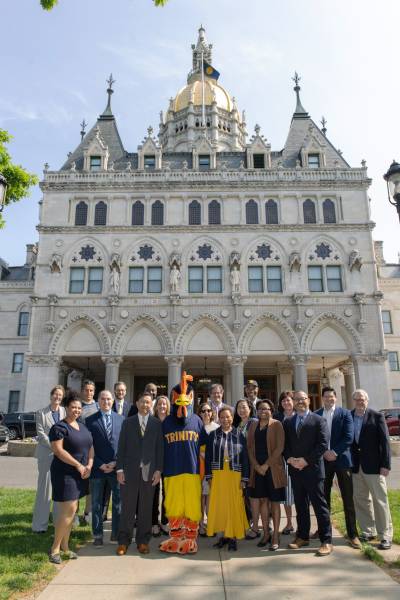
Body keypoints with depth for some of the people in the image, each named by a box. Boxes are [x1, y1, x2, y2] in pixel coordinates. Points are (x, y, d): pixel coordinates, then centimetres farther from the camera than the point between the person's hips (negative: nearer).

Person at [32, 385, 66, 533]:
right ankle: (40, 524, 11)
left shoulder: (65, 412, 6)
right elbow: (40, 433, -4)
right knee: (44, 487, 1)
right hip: (46, 454, -2)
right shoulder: (41, 413, 3)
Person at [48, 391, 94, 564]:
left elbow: (90, 446, 12)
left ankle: (64, 546, 24)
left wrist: (89, 465, -4)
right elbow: (58, 450, -18)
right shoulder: (59, 427, -11)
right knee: (68, 510, -8)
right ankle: (54, 548, 7)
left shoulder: (82, 426, 11)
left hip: (79, 474, 7)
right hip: (65, 473, -7)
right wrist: (78, 465, -17)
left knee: (71, 510, 12)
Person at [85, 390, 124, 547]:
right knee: (97, 504, 10)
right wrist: (99, 464, -9)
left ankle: (116, 534, 22)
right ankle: (98, 535, 23)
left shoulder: (121, 419, 4)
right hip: (97, 468, -1)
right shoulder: (90, 420, 0)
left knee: (118, 503, 7)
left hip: (116, 467, 1)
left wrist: (116, 463, -7)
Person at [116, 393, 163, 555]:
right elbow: (121, 447, 3)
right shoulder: (127, 423, 6)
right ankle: (123, 541, 19)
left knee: (146, 508, 8)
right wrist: (120, 469, -3)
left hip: (149, 472, 0)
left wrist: (158, 470, -3)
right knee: (127, 508, 6)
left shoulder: (157, 424, 4)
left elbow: (160, 448, 2)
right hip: (130, 471, 0)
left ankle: (143, 541, 21)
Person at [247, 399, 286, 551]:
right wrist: (256, 465, -6)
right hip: (257, 468, 4)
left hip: (273, 468, -4)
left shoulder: (276, 424, -5)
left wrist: (266, 465, -13)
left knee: (274, 501, 4)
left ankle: (275, 536, 15)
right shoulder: (253, 425, 8)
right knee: (262, 500, 9)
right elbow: (250, 447, 6)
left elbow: (279, 447, -11)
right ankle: (266, 534, 22)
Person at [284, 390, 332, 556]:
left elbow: (323, 444, -10)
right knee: (300, 505, 14)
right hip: (295, 469, 4)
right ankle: (302, 536, 26)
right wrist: (290, 459, -7)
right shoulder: (288, 422, 11)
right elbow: (285, 444, 11)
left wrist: (306, 460, -14)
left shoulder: (318, 420, -3)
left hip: (313, 469, -4)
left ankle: (326, 541, 11)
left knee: (320, 505, 1)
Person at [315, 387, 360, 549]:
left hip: (341, 459, -2)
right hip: (323, 460, 2)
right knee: (324, 497, 10)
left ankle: (352, 534, 11)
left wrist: (335, 452, -14)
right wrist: (324, 452, -9)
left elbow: (349, 437, -9)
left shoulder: (345, 413, -2)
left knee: (348, 499, 2)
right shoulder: (315, 415, 3)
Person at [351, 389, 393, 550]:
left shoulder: (377, 416, -5)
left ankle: (385, 535, 14)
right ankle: (368, 532, 26)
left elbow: (385, 441, -7)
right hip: (356, 466, 4)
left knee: (380, 500, 3)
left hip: (374, 465, -4)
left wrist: (386, 464, -12)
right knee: (361, 500, 12)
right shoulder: (348, 417, 4)